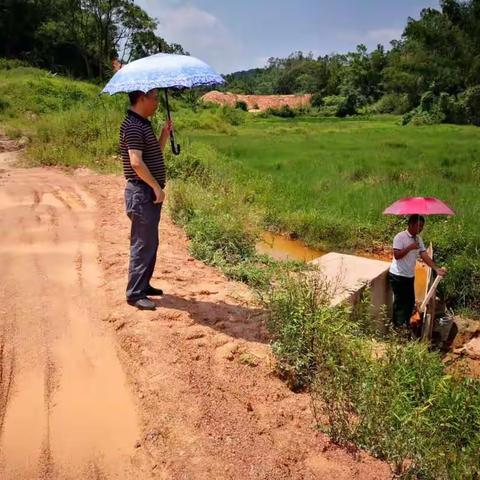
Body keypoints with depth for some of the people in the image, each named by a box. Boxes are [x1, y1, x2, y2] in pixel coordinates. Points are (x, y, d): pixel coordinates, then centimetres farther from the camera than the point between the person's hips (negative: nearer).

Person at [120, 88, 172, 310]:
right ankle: (135, 293, 3)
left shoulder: (143, 124, 17)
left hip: (150, 192, 10)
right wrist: (157, 187, -18)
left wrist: (164, 134, 10)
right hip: (141, 193, -10)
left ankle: (143, 285, 28)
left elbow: (155, 154, 23)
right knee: (143, 244, -5)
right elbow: (136, 162, -24)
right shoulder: (133, 125, -15)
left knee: (150, 243, 16)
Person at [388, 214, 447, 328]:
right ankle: (398, 327, 13)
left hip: (410, 276, 8)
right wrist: (410, 247, -27)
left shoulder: (418, 239, 6)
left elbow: (424, 255, -2)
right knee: (400, 302, 1)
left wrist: (436, 269, -12)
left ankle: (406, 325, 31)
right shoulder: (400, 237, -17)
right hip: (398, 276, -8)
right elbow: (396, 255, -24)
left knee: (410, 302, 15)